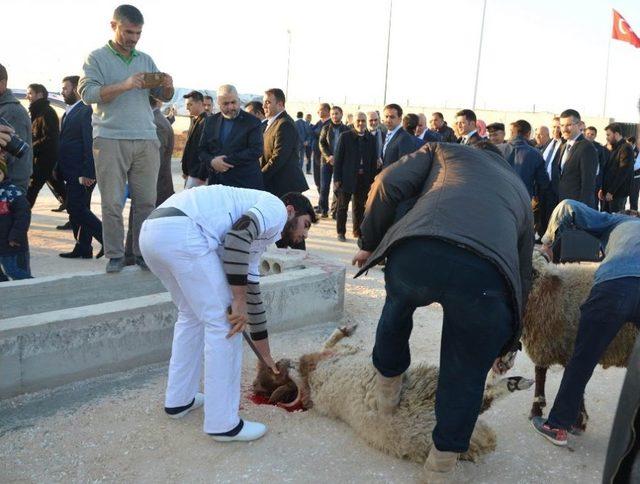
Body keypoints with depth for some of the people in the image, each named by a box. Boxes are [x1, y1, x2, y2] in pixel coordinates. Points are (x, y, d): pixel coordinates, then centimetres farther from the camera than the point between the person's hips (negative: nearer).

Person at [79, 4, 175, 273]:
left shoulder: (146, 60, 18)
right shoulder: (97, 58, 6)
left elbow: (163, 97, 19)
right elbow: (87, 93, -8)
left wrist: (167, 87, -5)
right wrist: (125, 85, -18)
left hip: (146, 140, 3)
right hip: (110, 140, -3)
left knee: (146, 201, 1)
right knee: (112, 202, -3)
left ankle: (143, 253, 8)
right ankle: (115, 255, 5)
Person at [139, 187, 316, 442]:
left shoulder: (260, 234, 33)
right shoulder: (276, 207, 9)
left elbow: (251, 289, 38)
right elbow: (237, 237, -12)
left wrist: (266, 356, 44)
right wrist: (238, 302, -7)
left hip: (151, 231, 10)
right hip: (181, 232, -10)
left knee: (192, 315, 27)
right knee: (224, 325, 1)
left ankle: (179, 400, 36)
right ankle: (223, 423, 9)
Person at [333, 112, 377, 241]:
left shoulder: (371, 139, 6)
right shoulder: (345, 137, -3)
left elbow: (374, 161, 7)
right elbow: (338, 158, -4)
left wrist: (372, 179, 1)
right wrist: (337, 178, -9)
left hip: (364, 179, 3)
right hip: (347, 177, -2)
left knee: (360, 207, 10)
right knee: (342, 206, 6)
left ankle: (358, 231, 21)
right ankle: (341, 232, 16)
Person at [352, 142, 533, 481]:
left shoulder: (444, 151, 35)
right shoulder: (519, 190, 41)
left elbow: (389, 184, 15)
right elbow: (523, 276, 43)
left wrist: (369, 243, 27)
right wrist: (503, 346, 52)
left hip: (415, 254, 0)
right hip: (487, 274, 1)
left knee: (399, 302, 35)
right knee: (466, 374, 23)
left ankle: (388, 387, 48)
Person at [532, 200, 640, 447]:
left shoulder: (615, 222, 34)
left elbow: (568, 207, 24)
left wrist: (547, 242, 33)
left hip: (613, 285, -1)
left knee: (582, 361, 12)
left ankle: (558, 425, 21)